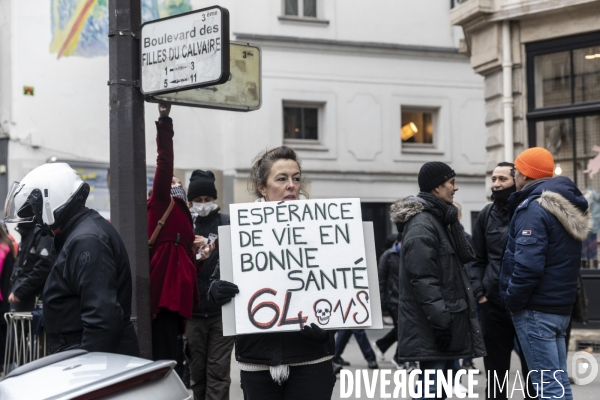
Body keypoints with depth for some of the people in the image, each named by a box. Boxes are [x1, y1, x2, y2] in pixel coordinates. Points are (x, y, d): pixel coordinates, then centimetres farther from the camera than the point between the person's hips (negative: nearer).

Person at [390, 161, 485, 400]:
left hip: (447, 317, 11)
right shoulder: (421, 226, -16)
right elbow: (423, 279, -23)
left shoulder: (439, 220, 18)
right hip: (430, 328, -11)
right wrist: (441, 320, -25)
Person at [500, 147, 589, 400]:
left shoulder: (534, 208, -16)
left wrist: (512, 300, -13)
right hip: (560, 305, 9)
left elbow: (528, 265, -22)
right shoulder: (563, 206, 14)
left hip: (536, 309, -9)